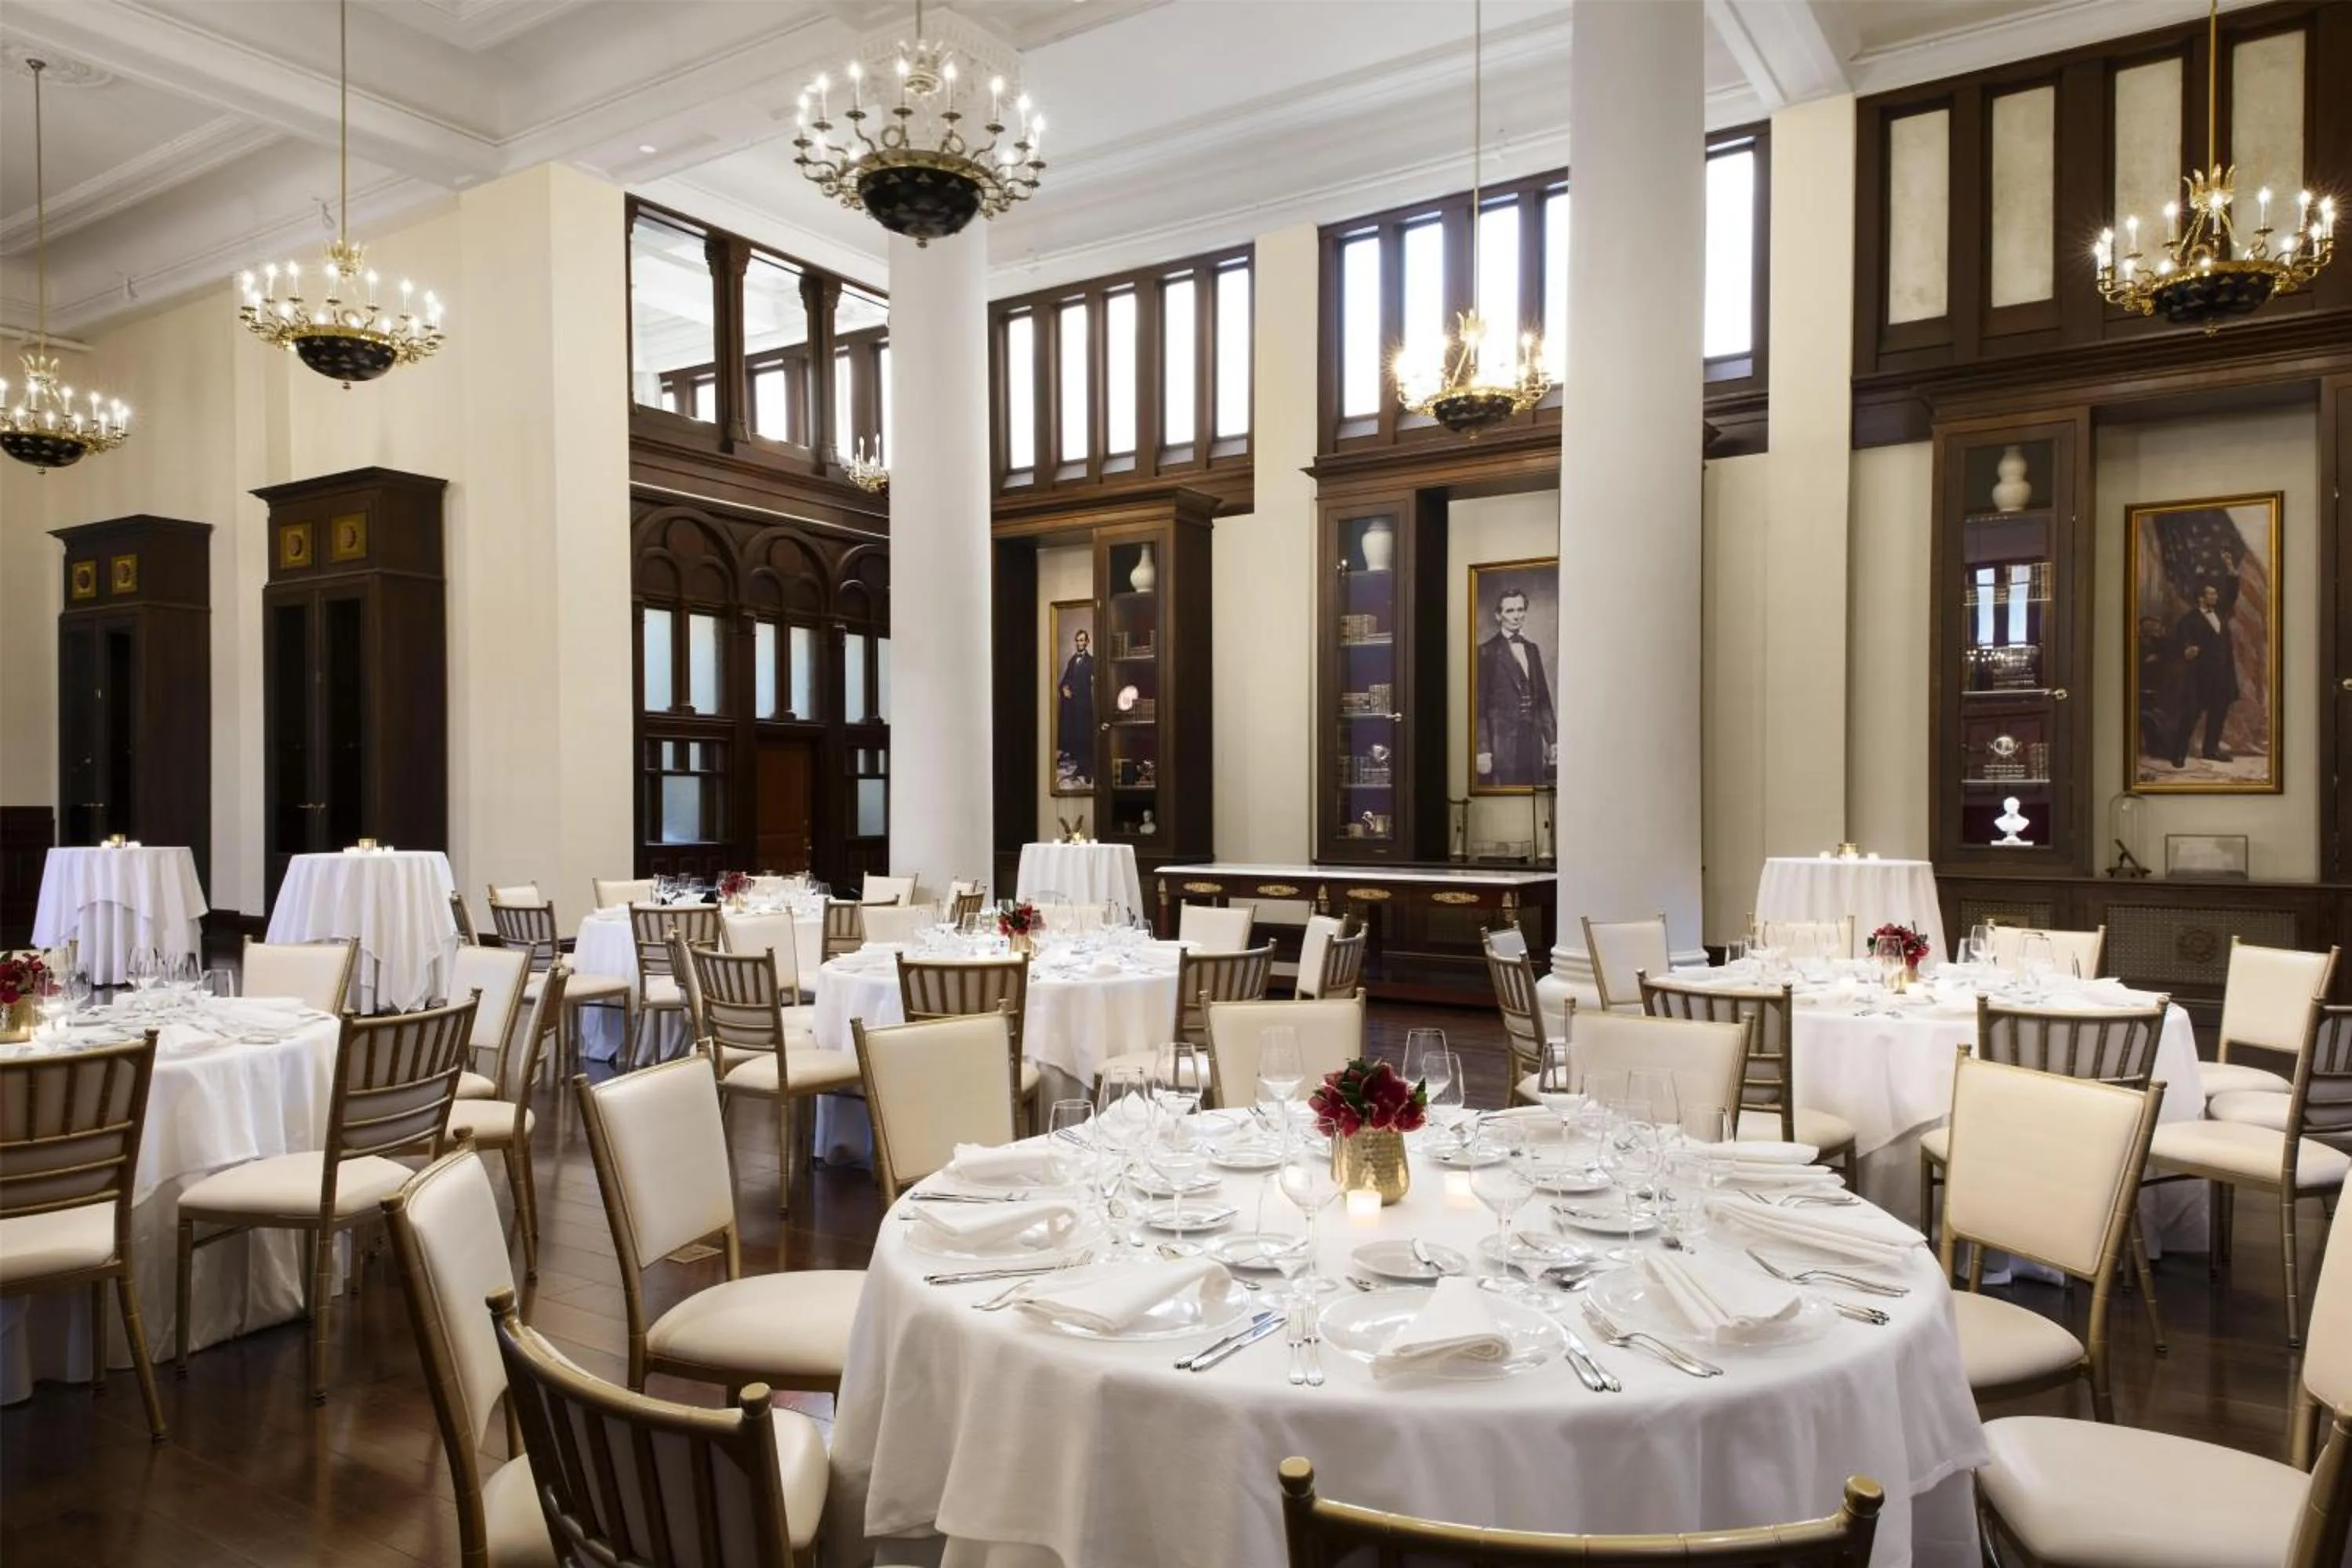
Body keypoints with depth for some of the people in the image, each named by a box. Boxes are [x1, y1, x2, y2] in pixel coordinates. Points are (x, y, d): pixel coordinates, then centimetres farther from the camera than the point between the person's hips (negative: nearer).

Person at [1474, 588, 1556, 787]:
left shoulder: (1532, 649, 16)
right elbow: (1479, 705, -8)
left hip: (1532, 741, 6)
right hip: (1502, 743, -5)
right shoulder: (1487, 651, -4)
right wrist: (1482, 750, -14)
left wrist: (1552, 740, 12)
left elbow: (1543, 698, 17)